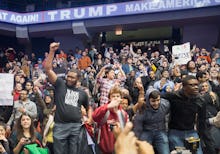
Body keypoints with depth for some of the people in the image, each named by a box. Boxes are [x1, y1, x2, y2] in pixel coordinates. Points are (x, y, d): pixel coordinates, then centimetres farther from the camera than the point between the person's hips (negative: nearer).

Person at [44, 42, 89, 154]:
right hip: (60, 126, -2)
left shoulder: (82, 93, 14)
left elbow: (88, 107, 28)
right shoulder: (60, 84, 6)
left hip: (76, 126, 2)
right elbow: (48, 69, -4)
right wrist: (52, 51, -10)